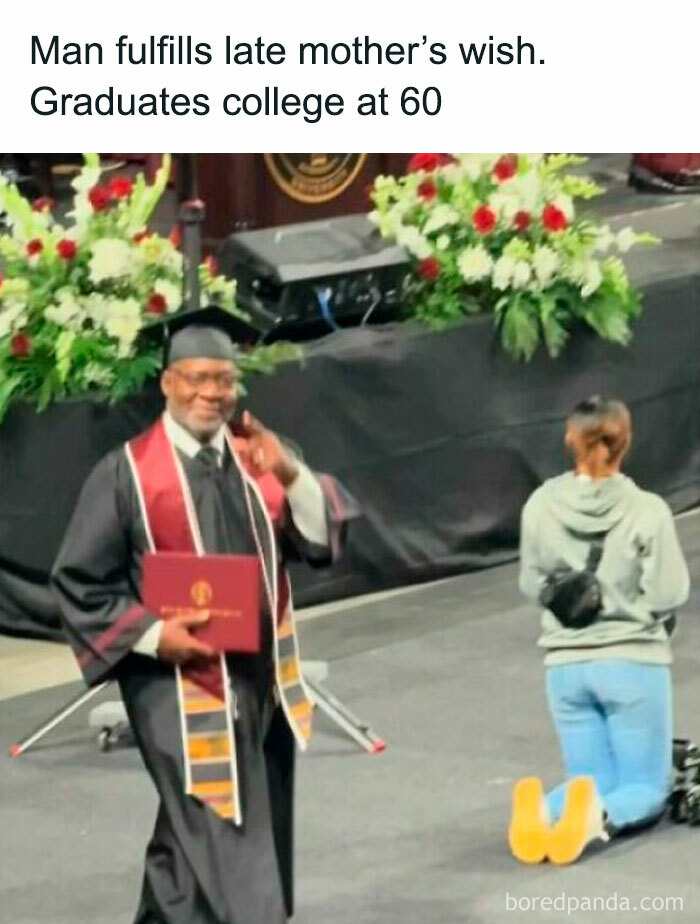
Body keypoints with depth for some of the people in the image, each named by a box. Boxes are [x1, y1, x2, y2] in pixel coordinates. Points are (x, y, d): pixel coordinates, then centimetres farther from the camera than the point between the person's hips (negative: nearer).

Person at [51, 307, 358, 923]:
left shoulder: (258, 460, 9)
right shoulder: (127, 473, -6)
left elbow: (323, 542, 0)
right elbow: (79, 581, -4)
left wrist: (291, 475, -16)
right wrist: (151, 635, -16)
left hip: (261, 682, 6)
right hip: (181, 687, -6)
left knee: (259, 836, 16)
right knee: (217, 849, -10)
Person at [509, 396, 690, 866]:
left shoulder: (541, 506, -4)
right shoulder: (647, 511, -14)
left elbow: (532, 586, 5)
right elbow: (669, 594, -12)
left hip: (566, 664, 3)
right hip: (633, 662, -3)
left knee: (593, 781, 15)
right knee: (647, 788, 10)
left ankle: (542, 810, -22)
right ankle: (597, 817, -27)